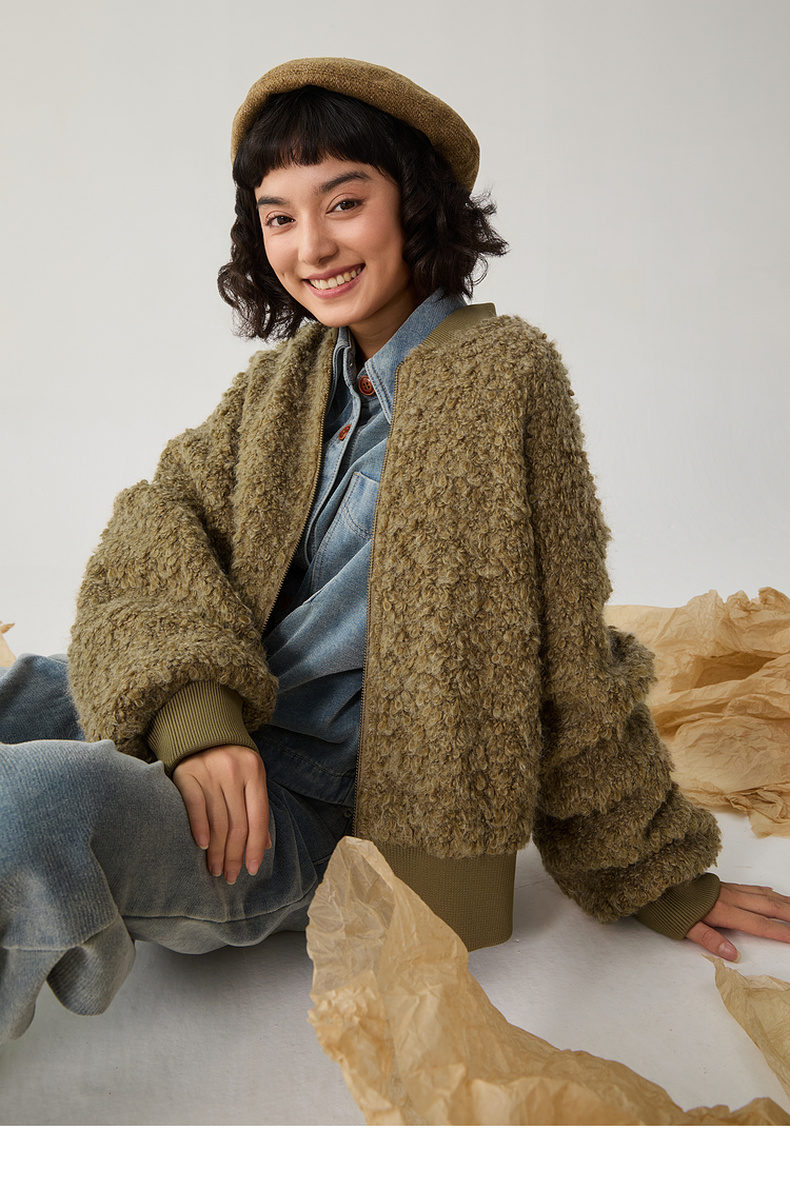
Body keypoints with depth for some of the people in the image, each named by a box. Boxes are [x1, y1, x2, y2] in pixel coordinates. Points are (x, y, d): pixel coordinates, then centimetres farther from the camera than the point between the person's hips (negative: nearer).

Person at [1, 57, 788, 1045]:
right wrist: (192, 701, -20)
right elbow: (158, 520, 0)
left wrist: (649, 874, 4)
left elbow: (567, 648, -5)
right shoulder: (287, 376, 10)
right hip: (188, 734, 7)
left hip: (311, 815, -6)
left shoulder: (498, 371, -8)